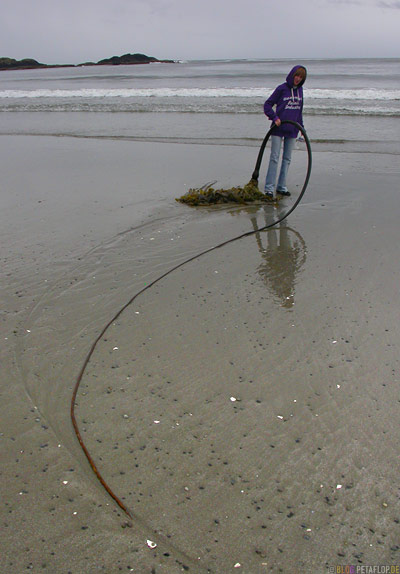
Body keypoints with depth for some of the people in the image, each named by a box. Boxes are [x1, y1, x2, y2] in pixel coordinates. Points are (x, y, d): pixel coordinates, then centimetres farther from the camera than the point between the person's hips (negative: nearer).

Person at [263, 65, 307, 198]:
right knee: (274, 158, -6)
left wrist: (301, 126, 18)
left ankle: (281, 186, 17)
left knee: (287, 158, 9)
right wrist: (274, 117, -17)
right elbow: (267, 104, -4)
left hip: (292, 130, 6)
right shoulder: (282, 88, -5)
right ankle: (269, 188, -4)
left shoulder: (299, 90, 11)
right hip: (278, 129, -6)